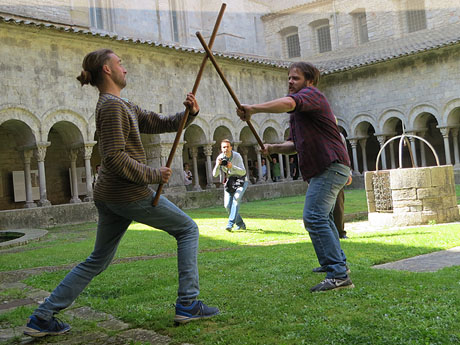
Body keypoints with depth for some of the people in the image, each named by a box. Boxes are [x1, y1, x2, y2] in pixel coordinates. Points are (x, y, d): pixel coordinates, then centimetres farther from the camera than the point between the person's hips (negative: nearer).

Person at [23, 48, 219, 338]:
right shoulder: (112, 106, -13)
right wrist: (153, 175, -16)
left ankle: (43, 317, 17)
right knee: (188, 229, 6)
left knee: (98, 260, 17)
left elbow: (160, 124, 18)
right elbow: (114, 157, -21)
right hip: (131, 195, -10)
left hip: (108, 196, 10)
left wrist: (190, 113, 2)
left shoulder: (124, 106, 18)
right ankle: (188, 305, 5)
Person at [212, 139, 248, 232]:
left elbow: (243, 172, -23)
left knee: (236, 198, -27)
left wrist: (232, 167, -38)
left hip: (240, 180, -4)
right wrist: (217, 165, -31)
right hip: (228, 181, 4)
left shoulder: (237, 156, -18)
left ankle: (230, 224, -29)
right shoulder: (220, 158, -9)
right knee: (227, 205, -5)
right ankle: (240, 224, 12)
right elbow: (215, 174, -12)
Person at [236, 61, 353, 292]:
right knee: (322, 216, 24)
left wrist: (253, 108, -35)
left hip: (331, 166, -11)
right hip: (322, 169, 11)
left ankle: (338, 275, -21)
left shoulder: (312, 94, -9)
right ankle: (339, 262, 38)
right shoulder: (297, 112, 22)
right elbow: (295, 144, 20)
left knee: (314, 217, -21)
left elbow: (287, 103, -32)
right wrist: (273, 148, 3)